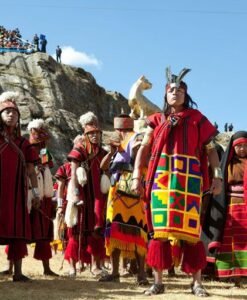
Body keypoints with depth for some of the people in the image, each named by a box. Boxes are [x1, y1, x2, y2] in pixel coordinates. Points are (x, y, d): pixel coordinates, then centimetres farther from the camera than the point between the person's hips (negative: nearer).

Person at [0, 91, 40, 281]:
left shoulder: (23, 143, 14)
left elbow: (30, 170, 13)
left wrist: (35, 192, 6)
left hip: (17, 192, 3)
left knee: (18, 230, 3)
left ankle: (18, 272, 7)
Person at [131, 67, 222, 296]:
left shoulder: (196, 118, 9)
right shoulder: (157, 120, 14)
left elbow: (211, 149, 6)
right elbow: (143, 148, 12)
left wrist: (217, 176, -5)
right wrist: (136, 176, 3)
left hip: (188, 178, -1)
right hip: (161, 178, 2)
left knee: (190, 228, -3)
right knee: (159, 228, 0)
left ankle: (197, 282, 4)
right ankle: (158, 282, 6)